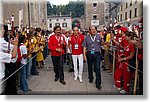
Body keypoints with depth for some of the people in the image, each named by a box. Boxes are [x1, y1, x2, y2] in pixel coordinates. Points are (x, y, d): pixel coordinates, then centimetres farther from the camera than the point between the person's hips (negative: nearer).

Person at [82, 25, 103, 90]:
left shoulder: (98, 36, 0)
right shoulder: (87, 37, 2)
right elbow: (84, 46, 3)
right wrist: (84, 55, -2)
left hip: (97, 54, -2)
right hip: (89, 54, 2)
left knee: (97, 68, -7)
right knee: (90, 67, 17)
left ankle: (98, 84, -1)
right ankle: (91, 78, 40)